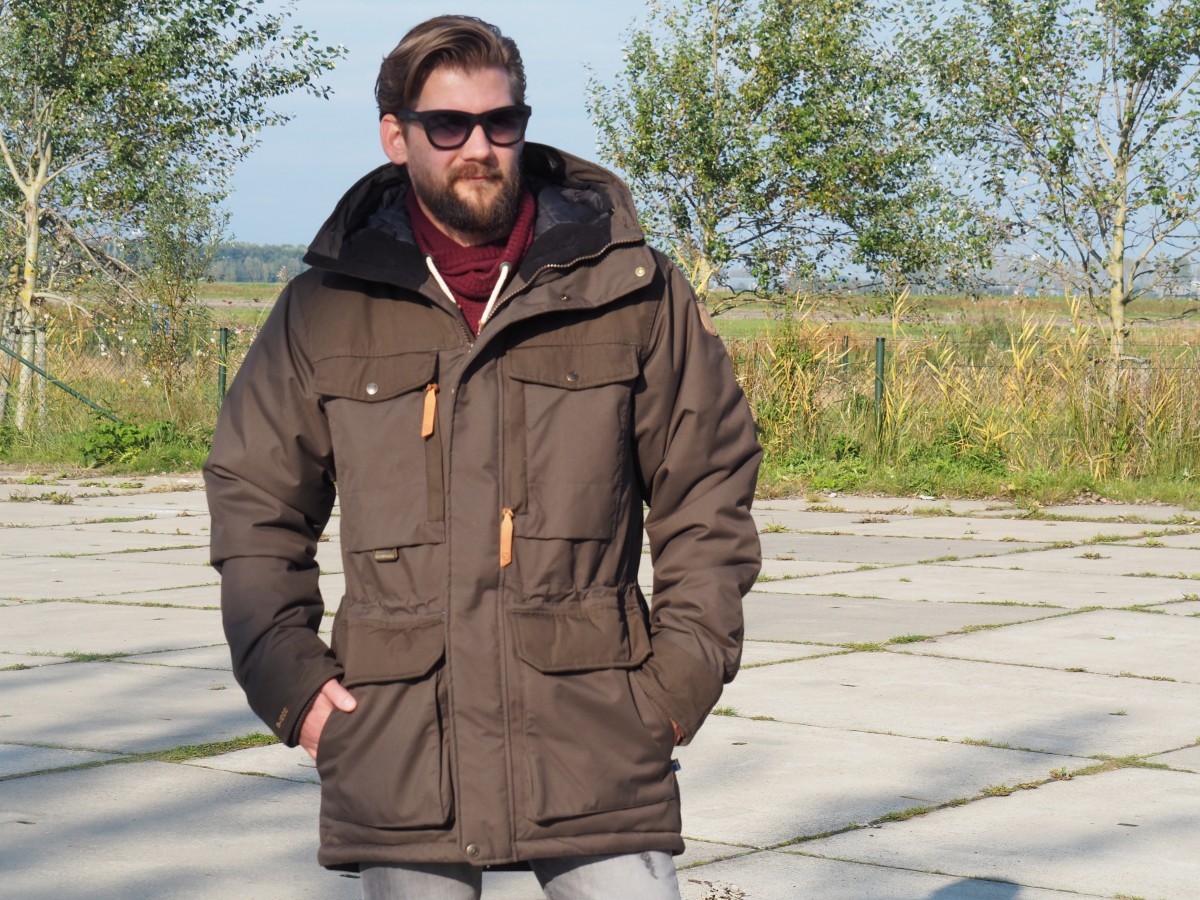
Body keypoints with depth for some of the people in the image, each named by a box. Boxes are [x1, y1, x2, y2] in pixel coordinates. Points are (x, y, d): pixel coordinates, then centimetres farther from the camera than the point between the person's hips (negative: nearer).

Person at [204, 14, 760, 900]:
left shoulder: (634, 293, 4)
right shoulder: (323, 312, 7)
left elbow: (708, 493, 9)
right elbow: (253, 502, 15)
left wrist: (682, 675, 1)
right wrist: (288, 674, 4)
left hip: (594, 749, -1)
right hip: (396, 755, 1)